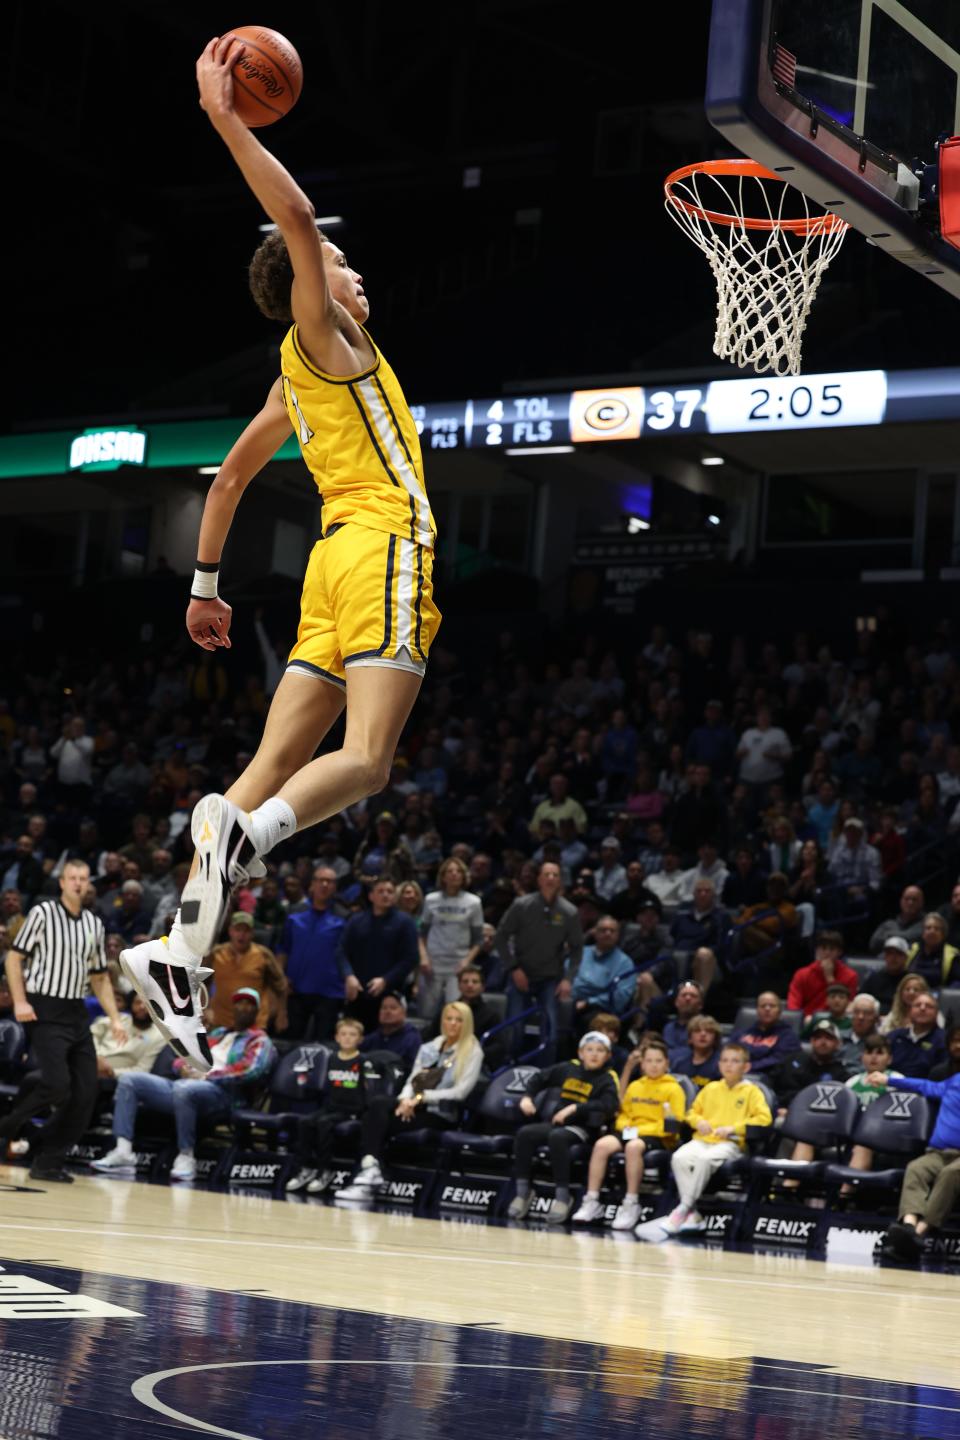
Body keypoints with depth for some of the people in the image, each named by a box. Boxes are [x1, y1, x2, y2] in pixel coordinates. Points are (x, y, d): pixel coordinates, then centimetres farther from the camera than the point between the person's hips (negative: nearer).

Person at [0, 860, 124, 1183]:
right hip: (45, 1011, -6)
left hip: (77, 1014, 6)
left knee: (86, 1092, -1)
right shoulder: (43, 913, -2)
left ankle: (48, 1162, 7)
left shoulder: (94, 924, 14)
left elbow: (100, 977, 20)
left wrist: (114, 1019, 11)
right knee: (56, 1084, -20)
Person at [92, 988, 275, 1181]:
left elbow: (252, 1069, -10)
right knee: (129, 1079, -6)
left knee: (184, 1089, -41)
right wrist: (185, 1068, 3)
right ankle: (123, 1151, -17)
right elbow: (182, 1058, 29)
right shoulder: (217, 1035, 31)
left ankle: (186, 1157, -27)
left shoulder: (259, 1040, 10)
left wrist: (207, 1076, -13)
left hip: (221, 1094, -7)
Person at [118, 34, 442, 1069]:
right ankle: (246, 835, -43)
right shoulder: (322, 335, 3)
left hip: (338, 557, 8)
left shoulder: (294, 381, 24)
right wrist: (226, 120, -11)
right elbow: (296, 220, -12)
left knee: (272, 767, -1)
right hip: (383, 548, -8)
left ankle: (179, 951, -10)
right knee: (364, 758, -18)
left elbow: (226, 480, 29)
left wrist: (205, 585, 32)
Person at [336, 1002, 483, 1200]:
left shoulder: (472, 1052, 1)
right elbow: (412, 1080, 14)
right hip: (414, 1108, 5)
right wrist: (406, 1099, -10)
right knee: (378, 1103, -28)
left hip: (441, 1115, -5)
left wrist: (422, 1097, -14)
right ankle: (369, 1170, -38)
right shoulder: (428, 1048, 20)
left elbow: (460, 1092, -8)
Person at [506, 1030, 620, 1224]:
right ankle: (523, 1191, -14)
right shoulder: (568, 1069, 12)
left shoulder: (606, 1079, 0)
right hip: (555, 1122, 5)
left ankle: (562, 1196, -28)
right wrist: (527, 1097, 4)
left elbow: (609, 1104, -19)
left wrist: (575, 1108, -24)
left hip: (583, 1128, -5)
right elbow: (539, 1078, 23)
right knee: (525, 1133, -21)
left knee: (557, 1137, -36)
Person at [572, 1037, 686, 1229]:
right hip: (631, 1133, 5)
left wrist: (642, 1130, -14)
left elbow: (676, 1123, -4)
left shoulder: (673, 1089, 3)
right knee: (601, 1145, -24)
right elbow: (623, 1113, 27)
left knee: (633, 1147, -38)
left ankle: (631, 1204, -32)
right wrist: (625, 1126, 2)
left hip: (657, 1137, -5)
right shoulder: (634, 1086, 20)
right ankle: (591, 1201, -21)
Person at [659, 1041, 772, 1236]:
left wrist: (733, 1128, -13)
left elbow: (764, 1118, -5)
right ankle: (693, 1214, -27)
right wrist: (698, 1121, 4)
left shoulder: (752, 1091, 7)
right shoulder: (711, 1089, 21)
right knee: (679, 1158, -29)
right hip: (702, 1140, 4)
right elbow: (693, 1112, 29)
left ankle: (683, 1209, -27)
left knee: (704, 1160, -37)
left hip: (730, 1144, -4)